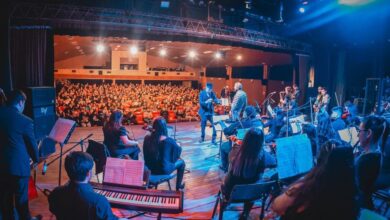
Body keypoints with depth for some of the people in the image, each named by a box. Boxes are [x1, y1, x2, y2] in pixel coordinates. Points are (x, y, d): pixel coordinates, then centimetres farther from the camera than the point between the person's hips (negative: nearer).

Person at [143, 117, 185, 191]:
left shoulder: (147, 138, -11)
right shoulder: (169, 141, -25)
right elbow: (178, 150, -6)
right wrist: (178, 146, 17)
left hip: (149, 168, 5)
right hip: (163, 170, -5)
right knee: (181, 162, 20)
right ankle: (178, 186, 32)